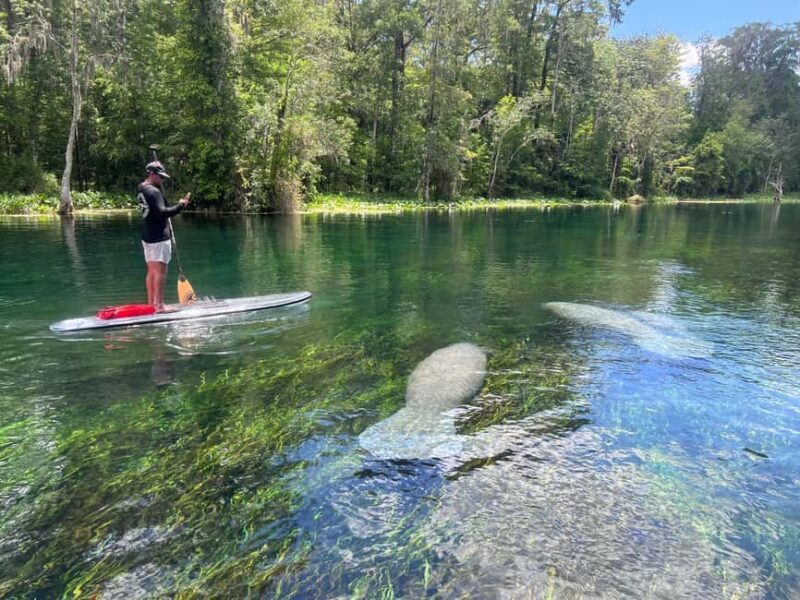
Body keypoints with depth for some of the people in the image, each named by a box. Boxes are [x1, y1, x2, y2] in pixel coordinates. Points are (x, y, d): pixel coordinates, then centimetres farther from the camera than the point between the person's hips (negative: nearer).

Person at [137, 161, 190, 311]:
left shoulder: (141, 189, 12)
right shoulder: (154, 191, -16)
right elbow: (161, 213, -25)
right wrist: (180, 205, -23)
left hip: (147, 236, 9)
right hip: (159, 237, -9)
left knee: (151, 270, 13)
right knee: (160, 270, -7)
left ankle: (151, 303, 20)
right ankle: (159, 305, -6)